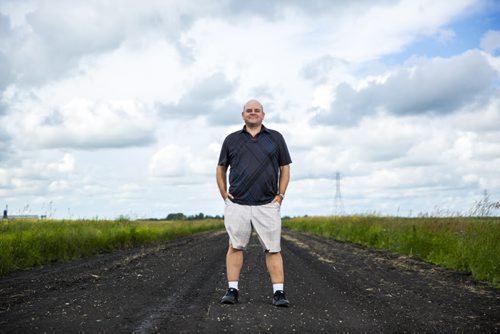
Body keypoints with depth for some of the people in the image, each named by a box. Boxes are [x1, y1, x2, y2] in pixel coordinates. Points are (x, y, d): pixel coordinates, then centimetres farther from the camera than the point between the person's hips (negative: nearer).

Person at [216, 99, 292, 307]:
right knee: (235, 246, 1)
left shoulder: (275, 138, 10)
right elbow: (221, 169, 18)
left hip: (268, 205, -1)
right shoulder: (231, 140, 12)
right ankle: (232, 290, 7)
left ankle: (278, 293, -2)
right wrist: (224, 194, 8)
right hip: (237, 204, 1)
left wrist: (280, 195, 3)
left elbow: (285, 168, 12)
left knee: (273, 249, -3)